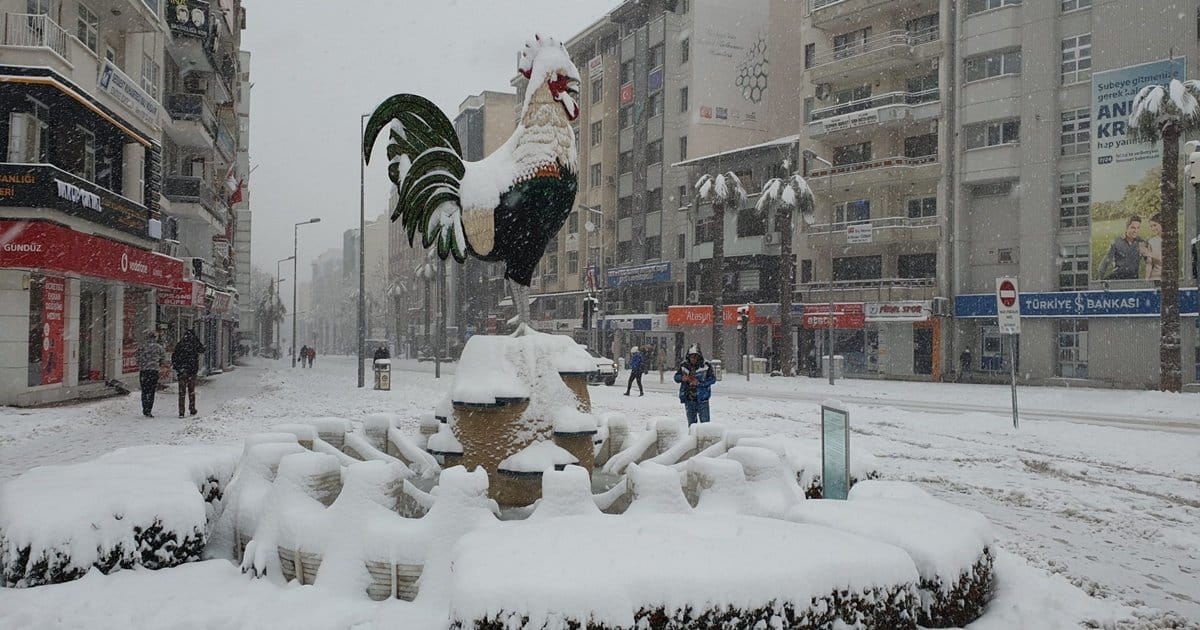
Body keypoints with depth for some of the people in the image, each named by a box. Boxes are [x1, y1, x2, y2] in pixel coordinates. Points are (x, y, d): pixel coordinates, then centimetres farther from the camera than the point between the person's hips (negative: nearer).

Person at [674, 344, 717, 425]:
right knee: (691, 422, 12)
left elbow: (712, 379, -8)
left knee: (705, 421, -3)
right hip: (688, 399, 3)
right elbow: (676, 377, 9)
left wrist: (699, 383, -19)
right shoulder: (683, 366, 1)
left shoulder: (705, 366, -6)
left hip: (702, 399, -3)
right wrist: (682, 378, -14)